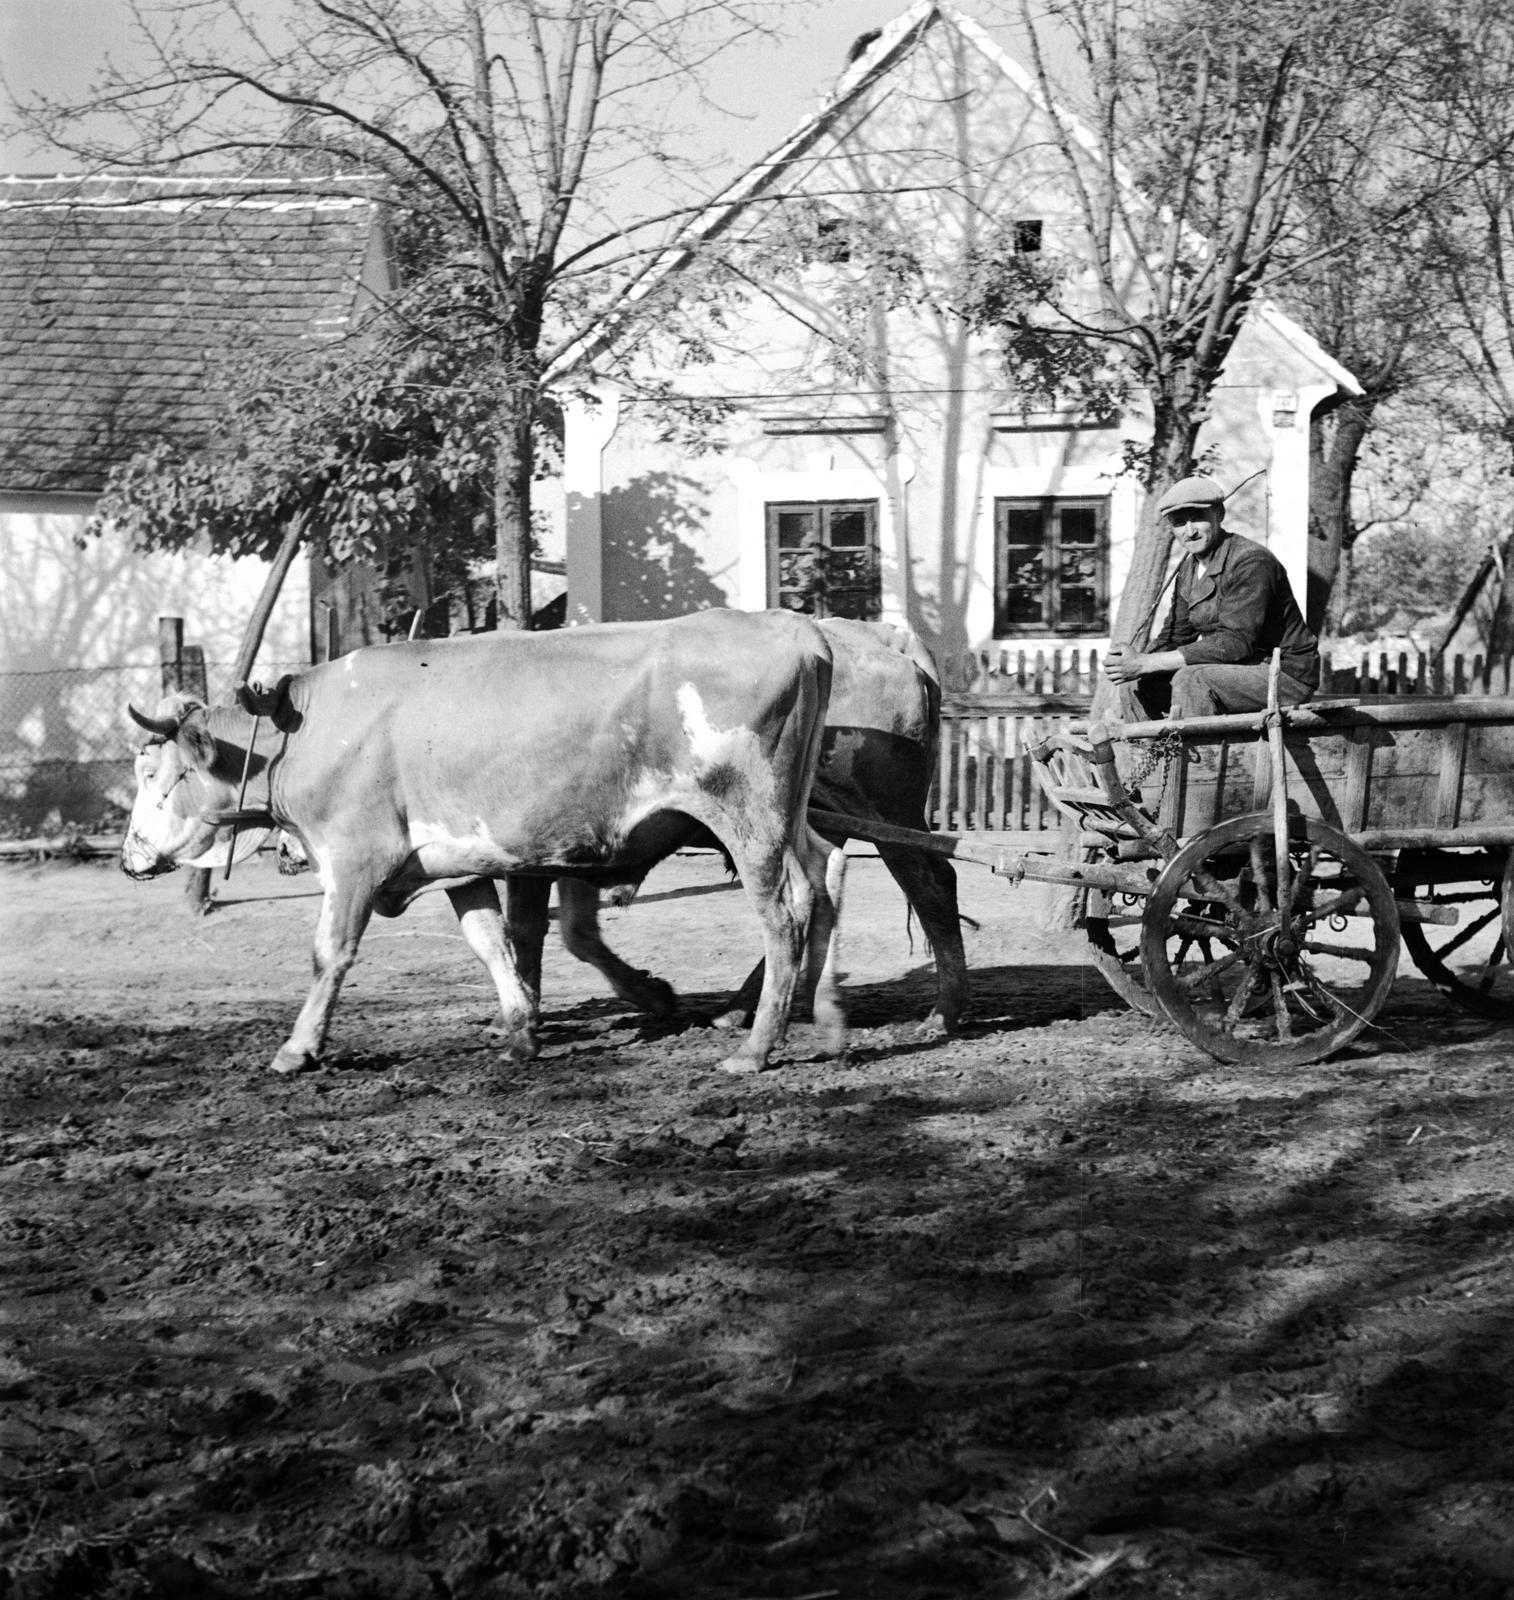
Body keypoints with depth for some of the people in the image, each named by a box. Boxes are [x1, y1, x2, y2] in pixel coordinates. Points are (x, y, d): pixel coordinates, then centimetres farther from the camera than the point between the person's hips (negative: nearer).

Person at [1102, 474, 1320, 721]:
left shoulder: (1251, 562, -20)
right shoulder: (1189, 567, 8)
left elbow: (1236, 642, -28)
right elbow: (1175, 634, 11)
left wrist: (1147, 663, -30)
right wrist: (1137, 661, -15)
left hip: (1285, 674, -9)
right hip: (1237, 670, 9)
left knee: (1191, 679, -32)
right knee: (1135, 685, 1)